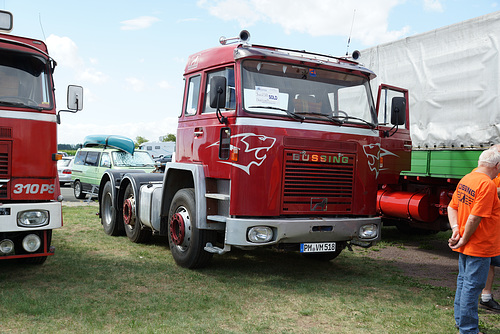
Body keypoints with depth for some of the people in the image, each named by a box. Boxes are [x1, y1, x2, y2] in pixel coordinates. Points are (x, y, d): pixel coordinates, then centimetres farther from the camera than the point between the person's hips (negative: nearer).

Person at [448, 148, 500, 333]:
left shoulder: (466, 179, 6)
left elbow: (452, 207, 9)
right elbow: (475, 217, -24)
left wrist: (456, 228, -1)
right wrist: (464, 239, -14)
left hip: (467, 246, 9)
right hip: (480, 247, -9)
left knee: (463, 281, 18)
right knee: (472, 286, -1)